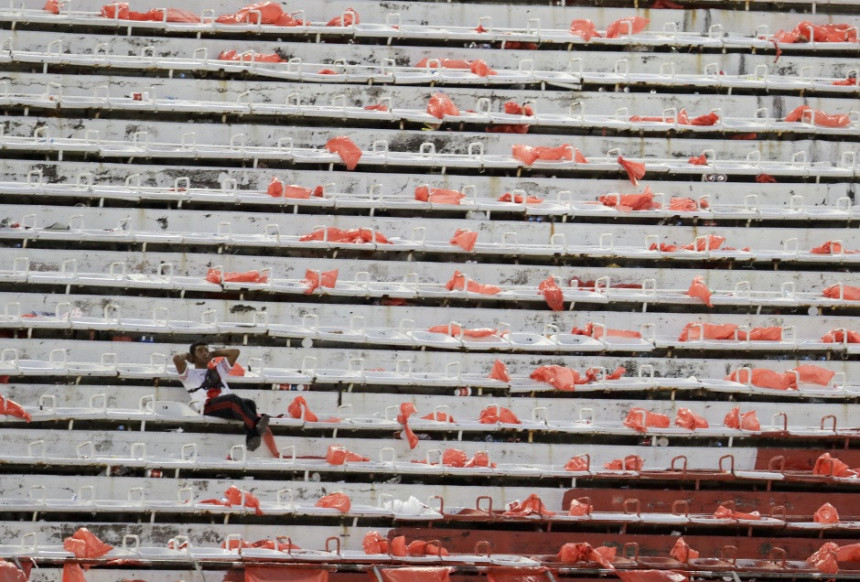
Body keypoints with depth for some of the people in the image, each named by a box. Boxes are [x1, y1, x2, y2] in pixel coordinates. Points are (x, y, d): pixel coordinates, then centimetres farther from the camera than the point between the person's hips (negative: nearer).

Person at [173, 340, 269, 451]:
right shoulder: (189, 373, 23)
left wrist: (214, 354, 40)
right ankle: (256, 423, -58)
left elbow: (235, 352, 36)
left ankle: (252, 439, -50)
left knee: (249, 403, -27)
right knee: (233, 399, -35)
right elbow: (177, 358, 5)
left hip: (229, 406, 5)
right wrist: (187, 356, 26)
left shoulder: (219, 369, 38)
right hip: (208, 406, -5)